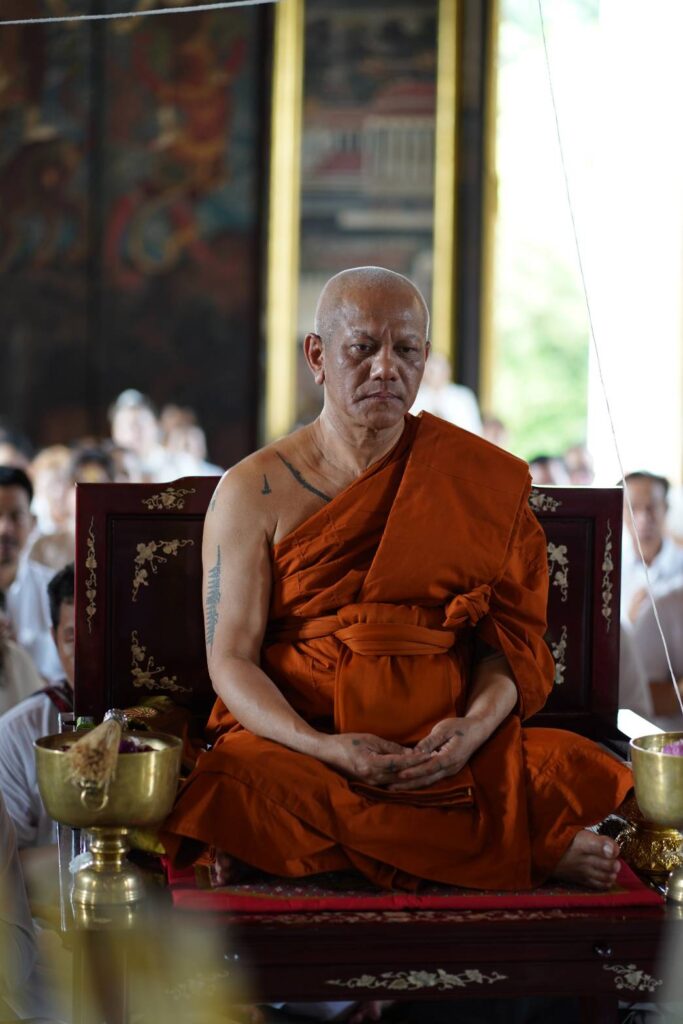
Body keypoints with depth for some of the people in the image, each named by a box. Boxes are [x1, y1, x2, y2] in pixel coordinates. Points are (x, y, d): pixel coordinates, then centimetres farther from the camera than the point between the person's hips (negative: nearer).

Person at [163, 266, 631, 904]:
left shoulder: (477, 480, 10)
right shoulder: (252, 492, 3)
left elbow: (510, 637, 8)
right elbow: (231, 660, -2)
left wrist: (476, 725, -15)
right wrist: (327, 749, -20)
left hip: (448, 747, 0)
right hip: (296, 733, 0)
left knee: (568, 774, -28)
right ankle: (531, 844, -21)